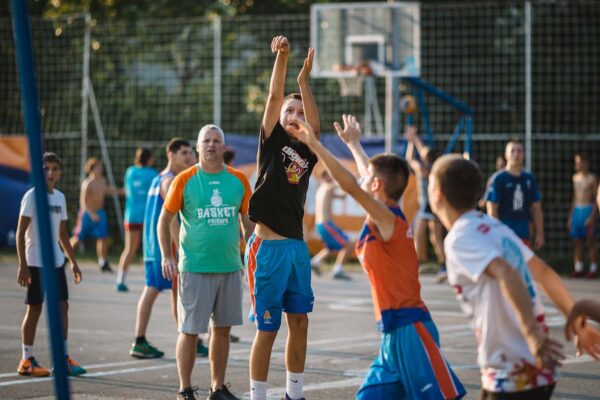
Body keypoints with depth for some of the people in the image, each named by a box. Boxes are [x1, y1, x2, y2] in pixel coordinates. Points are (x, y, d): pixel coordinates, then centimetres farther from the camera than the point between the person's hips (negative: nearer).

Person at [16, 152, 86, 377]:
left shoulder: (60, 197, 12)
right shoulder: (32, 196, -8)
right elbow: (21, 232, -12)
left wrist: (73, 262, 18)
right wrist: (22, 264, -18)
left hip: (56, 261, 7)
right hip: (35, 262, -6)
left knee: (62, 306, 3)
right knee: (34, 308, -2)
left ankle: (62, 359, 7)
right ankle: (26, 360, 5)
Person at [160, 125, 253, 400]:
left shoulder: (238, 180, 6)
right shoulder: (185, 180, -4)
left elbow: (247, 220, 16)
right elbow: (164, 220, 1)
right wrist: (167, 257, -7)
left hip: (230, 266, 4)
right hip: (194, 267, -4)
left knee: (223, 328, 9)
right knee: (189, 330, -2)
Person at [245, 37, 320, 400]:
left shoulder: (307, 151, 8)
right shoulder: (272, 142, 0)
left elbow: (315, 125, -11)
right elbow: (274, 98, -12)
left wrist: (304, 80, -20)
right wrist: (281, 57, -24)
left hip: (297, 246, 5)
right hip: (268, 247, -5)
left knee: (299, 322, 9)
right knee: (268, 329, -2)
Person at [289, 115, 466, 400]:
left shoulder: (387, 220, -12)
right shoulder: (383, 221, 13)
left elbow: (350, 185, -25)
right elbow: (372, 175, 32)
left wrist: (314, 144, -22)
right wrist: (353, 143, 46)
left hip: (410, 329, -10)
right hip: (393, 332, 10)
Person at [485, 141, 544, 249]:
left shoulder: (529, 179, 11)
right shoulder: (498, 178, -4)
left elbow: (536, 209, 14)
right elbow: (492, 210, -7)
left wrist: (539, 234, 8)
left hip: (524, 236, 5)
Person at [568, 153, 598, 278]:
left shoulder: (592, 178, -6)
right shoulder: (575, 178, 14)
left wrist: (592, 217, -16)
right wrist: (571, 216, 16)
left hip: (588, 210, -6)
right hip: (577, 210, 6)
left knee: (591, 241, -4)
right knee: (577, 242, 6)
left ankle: (593, 269, -1)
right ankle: (578, 269, 10)